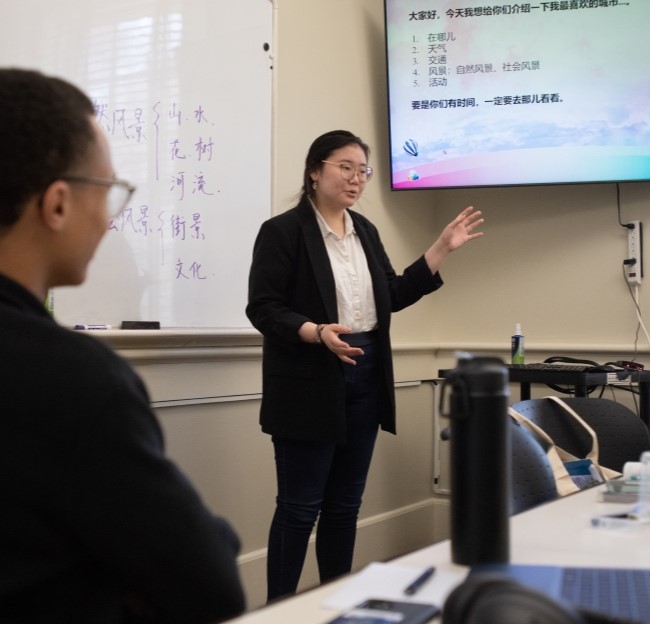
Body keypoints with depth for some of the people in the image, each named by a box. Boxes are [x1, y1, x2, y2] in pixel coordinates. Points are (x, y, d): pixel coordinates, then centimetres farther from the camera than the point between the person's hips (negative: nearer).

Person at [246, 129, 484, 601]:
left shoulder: (365, 231, 13)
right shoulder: (282, 231, -8)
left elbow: (393, 296, 13)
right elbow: (263, 309, -14)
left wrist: (442, 249, 8)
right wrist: (319, 333, -28)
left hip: (364, 381, 7)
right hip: (310, 386, -7)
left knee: (345, 505, 13)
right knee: (299, 507, -1)